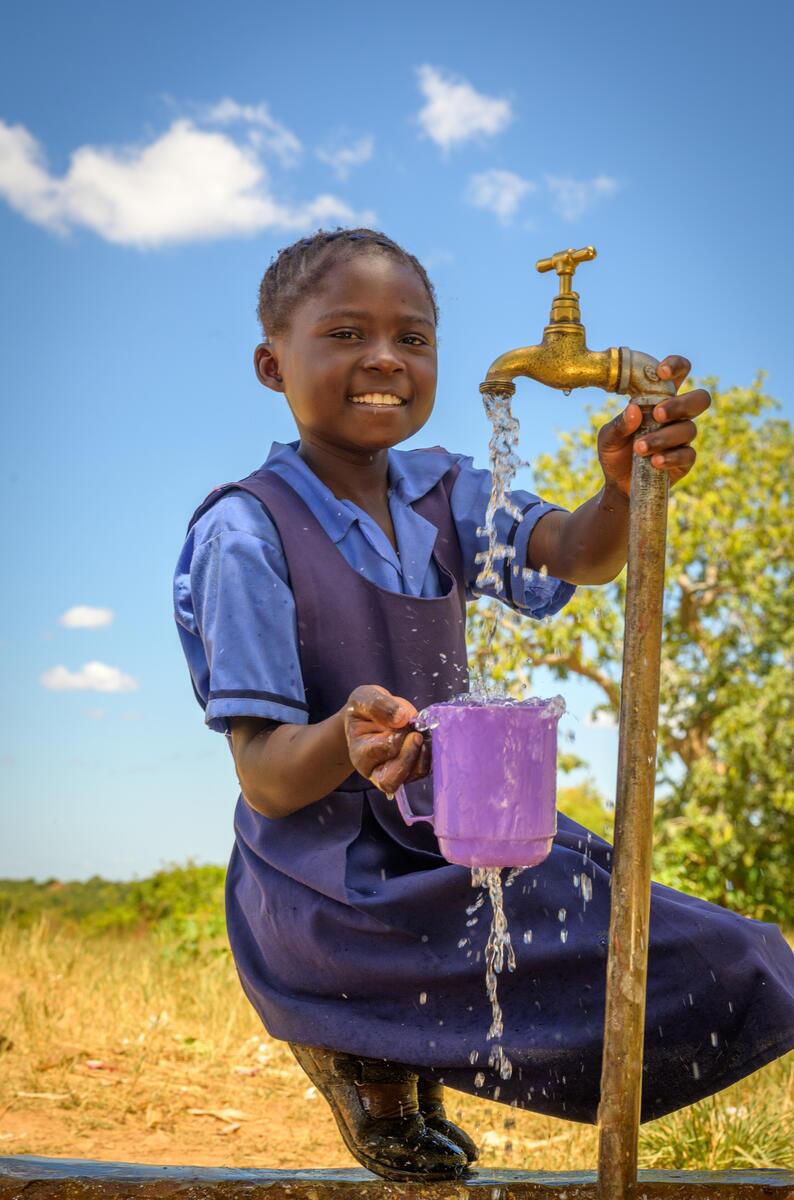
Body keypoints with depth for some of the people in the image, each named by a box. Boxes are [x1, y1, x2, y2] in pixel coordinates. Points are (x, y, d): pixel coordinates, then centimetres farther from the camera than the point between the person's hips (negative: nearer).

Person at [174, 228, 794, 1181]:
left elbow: (572, 553, -15)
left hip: (454, 842, 7)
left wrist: (625, 492, -37)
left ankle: (404, 1054, 13)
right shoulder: (247, 533, -13)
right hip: (333, 893, -7)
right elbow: (265, 777, -18)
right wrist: (345, 738, -39)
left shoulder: (443, 493, 5)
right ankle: (372, 1059, 0)